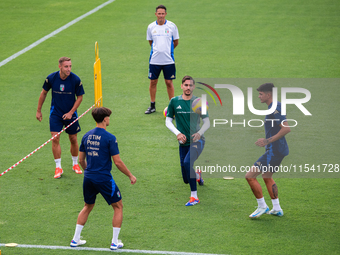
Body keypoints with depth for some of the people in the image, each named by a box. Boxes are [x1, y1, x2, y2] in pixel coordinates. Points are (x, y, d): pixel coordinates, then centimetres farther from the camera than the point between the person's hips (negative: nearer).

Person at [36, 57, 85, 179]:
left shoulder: (75, 80, -15)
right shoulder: (51, 78, -12)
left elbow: (80, 97, -4)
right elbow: (44, 93, 3)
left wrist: (71, 112, -12)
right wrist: (39, 111, 6)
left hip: (70, 114, 0)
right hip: (55, 113, 0)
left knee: (73, 139, 7)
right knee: (55, 138, -9)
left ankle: (75, 164, 27)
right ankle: (58, 167, 0)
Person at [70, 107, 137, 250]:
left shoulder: (87, 136, 6)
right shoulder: (109, 138, -12)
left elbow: (81, 159, 12)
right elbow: (117, 162, -12)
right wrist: (130, 176, 0)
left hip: (88, 178, 6)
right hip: (104, 178, -6)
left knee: (88, 206, 24)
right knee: (118, 207, 11)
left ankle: (75, 239, 23)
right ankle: (115, 242, 9)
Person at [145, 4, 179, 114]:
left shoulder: (172, 26, -3)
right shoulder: (151, 27, 2)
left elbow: (176, 42, 8)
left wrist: (167, 50, 10)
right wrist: (157, 49, 11)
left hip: (168, 60, -2)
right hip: (154, 59, 2)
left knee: (169, 82, 1)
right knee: (153, 82, 6)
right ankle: (152, 106, 19)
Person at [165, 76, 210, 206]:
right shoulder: (174, 101, 2)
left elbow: (207, 122, 5)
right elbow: (168, 121, 6)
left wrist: (200, 133, -15)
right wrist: (177, 133, -12)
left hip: (197, 140, -3)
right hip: (183, 142, 3)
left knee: (187, 162, -33)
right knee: (186, 179, 5)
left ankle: (194, 196, -24)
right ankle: (197, 174, 44)